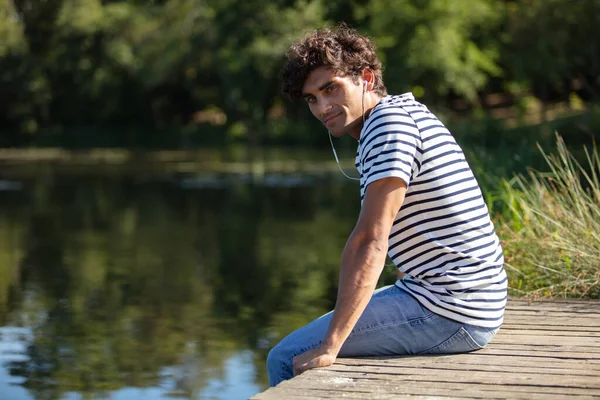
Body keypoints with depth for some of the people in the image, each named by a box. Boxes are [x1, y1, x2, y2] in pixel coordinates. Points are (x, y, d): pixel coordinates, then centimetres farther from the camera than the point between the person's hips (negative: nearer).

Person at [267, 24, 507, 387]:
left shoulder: (388, 123, -17)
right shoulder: (408, 108, 14)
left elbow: (370, 242, -25)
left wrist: (329, 348, -25)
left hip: (449, 313, -11)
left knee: (287, 359, -8)